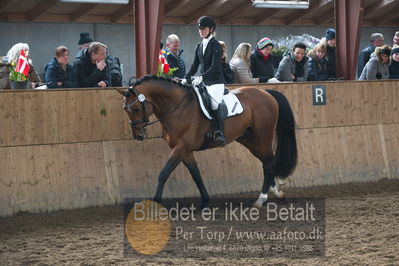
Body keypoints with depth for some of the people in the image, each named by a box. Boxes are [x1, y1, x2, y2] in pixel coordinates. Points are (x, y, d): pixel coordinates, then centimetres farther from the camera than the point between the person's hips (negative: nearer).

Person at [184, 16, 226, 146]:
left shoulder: (216, 46, -7)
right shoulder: (200, 46, 15)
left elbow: (215, 67, -16)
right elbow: (195, 65, 17)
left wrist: (202, 77, -26)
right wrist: (186, 78, 4)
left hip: (216, 82, -8)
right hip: (203, 83, 8)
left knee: (215, 104, -24)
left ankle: (220, 134, -23)